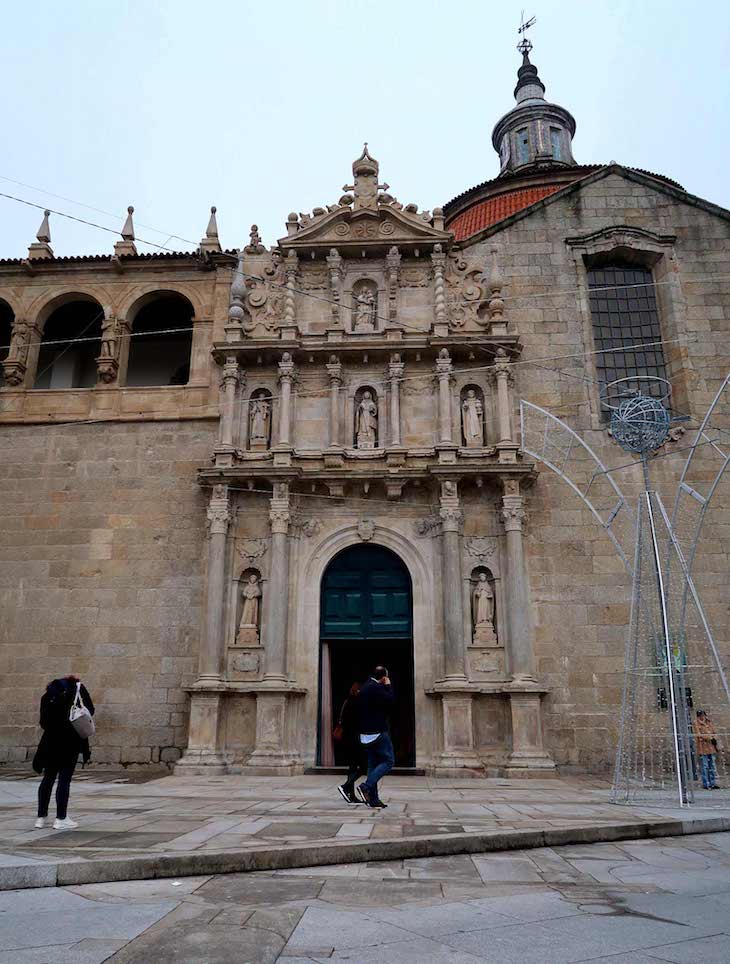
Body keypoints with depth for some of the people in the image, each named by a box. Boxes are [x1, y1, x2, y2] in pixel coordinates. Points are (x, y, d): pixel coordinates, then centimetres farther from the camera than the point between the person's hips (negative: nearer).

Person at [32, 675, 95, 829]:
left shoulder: (47, 695, 11)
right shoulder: (77, 688, -1)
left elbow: (43, 722, 8)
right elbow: (90, 710, -3)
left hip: (51, 741, 4)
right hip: (71, 741, -4)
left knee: (48, 778, 14)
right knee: (65, 779, -1)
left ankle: (41, 817, 20)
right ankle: (61, 819, 1)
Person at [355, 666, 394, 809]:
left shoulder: (365, 687, 14)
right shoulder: (377, 688, -16)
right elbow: (390, 702, -16)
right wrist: (388, 686, -4)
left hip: (366, 733, 10)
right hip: (378, 732, -10)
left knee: (373, 763, 11)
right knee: (388, 761, -3)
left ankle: (373, 798, 10)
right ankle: (366, 787, -14)